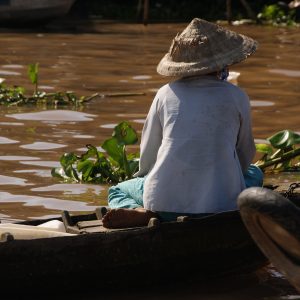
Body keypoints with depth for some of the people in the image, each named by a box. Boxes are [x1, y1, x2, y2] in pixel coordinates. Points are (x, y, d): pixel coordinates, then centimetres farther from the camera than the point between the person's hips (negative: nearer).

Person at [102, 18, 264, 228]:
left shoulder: (166, 94, 7)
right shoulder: (237, 97, 5)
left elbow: (147, 157, 14)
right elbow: (245, 155, 18)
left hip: (166, 203, 0)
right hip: (222, 202, 0)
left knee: (118, 191, 29)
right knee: (254, 174, 33)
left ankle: (139, 212, -7)